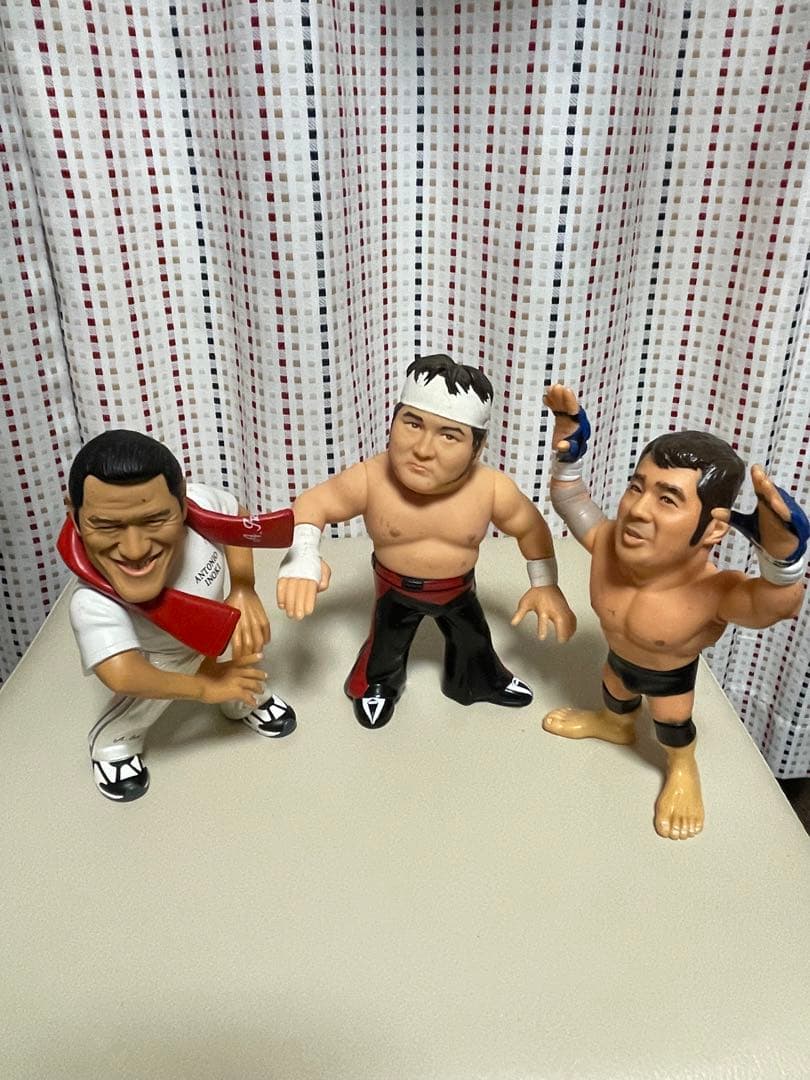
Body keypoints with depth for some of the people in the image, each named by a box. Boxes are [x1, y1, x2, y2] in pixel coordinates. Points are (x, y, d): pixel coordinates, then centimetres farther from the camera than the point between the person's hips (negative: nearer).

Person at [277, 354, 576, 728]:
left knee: (474, 638, 26)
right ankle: (378, 684, 54)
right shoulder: (369, 480, -32)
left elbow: (531, 529, -9)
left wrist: (545, 585, -6)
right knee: (387, 641, 22)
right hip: (396, 587, -1)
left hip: (459, 586, 2)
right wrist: (302, 555, -38)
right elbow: (312, 506, -20)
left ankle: (481, 680, 57)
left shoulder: (493, 489, -28)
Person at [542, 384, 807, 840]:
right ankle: (615, 724, 69)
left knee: (673, 724, 24)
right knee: (615, 693, 34)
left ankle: (683, 771, 57)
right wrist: (569, 446, -27)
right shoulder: (607, 542, -31)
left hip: (671, 673, -4)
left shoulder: (711, 591, -44)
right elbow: (571, 499, -13)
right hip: (619, 657, 5)